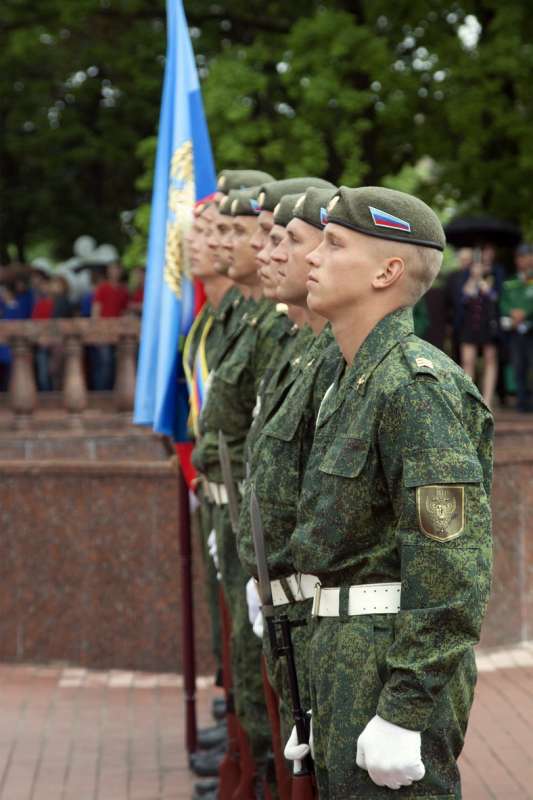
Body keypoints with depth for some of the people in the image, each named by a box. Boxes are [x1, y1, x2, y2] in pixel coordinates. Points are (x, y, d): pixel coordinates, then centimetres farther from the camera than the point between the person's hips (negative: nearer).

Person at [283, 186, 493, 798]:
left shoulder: (417, 385, -17)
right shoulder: (356, 381, 15)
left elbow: (454, 564, -23)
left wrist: (404, 712, -24)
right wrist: (320, 700, 22)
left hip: (399, 667, -10)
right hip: (349, 655, 10)